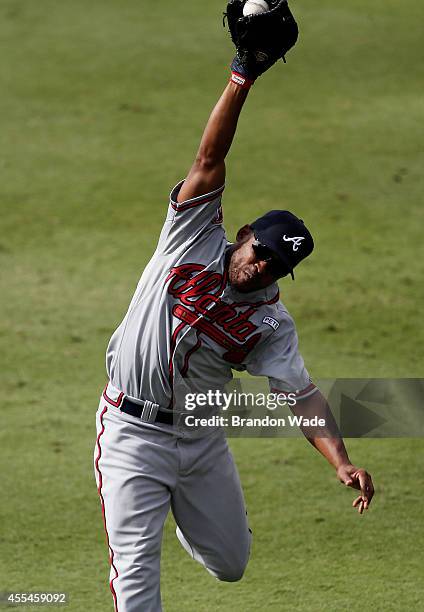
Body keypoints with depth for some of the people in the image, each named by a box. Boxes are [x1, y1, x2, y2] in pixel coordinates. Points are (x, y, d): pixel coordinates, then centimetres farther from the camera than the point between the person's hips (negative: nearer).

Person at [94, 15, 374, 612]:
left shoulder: (271, 323, -3)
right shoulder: (196, 242, -6)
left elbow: (302, 395, -13)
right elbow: (210, 161, -14)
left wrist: (343, 463, -30)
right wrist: (241, 81, -24)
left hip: (201, 439, 3)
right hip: (133, 434, -3)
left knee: (230, 563, 16)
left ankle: (185, 515, 48)